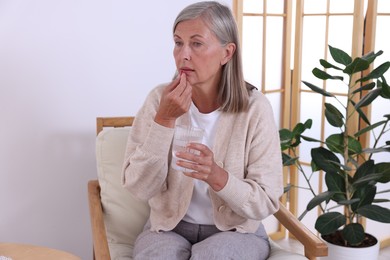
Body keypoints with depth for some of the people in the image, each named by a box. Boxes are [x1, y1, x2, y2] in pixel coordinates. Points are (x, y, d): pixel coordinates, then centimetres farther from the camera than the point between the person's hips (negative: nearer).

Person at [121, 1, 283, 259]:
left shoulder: (255, 108, -13)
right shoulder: (160, 99, -8)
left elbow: (266, 203, -13)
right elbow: (139, 188, -13)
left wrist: (217, 176, -31)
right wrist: (164, 120, -23)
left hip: (236, 231, -1)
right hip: (169, 227, 1)